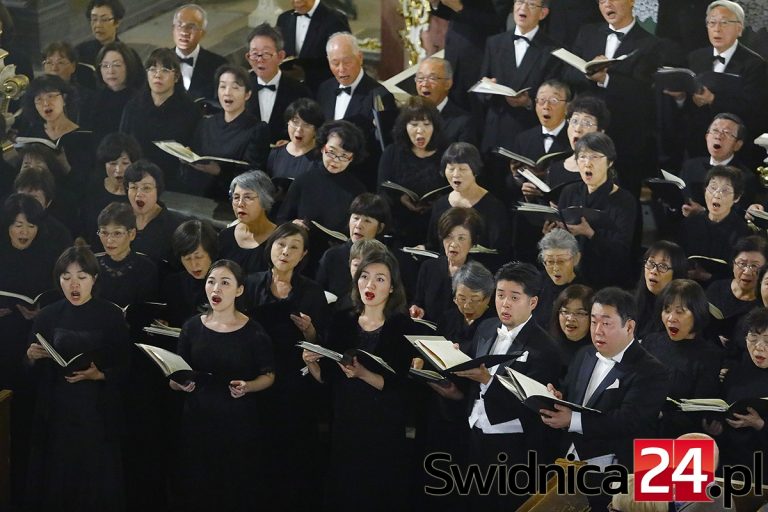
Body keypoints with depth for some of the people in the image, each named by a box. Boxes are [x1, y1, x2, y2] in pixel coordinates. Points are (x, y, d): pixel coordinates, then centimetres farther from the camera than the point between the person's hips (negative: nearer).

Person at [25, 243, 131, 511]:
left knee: (96, 479, -1)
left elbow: (125, 368, -1)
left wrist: (99, 375, -19)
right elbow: (33, 372, 11)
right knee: (56, 477, 2)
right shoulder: (48, 316, 5)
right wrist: (32, 358, -10)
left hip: (98, 411, -2)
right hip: (56, 411, 2)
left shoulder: (111, 315, -3)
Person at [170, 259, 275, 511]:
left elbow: (269, 376, 3)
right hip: (197, 422, 2)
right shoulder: (192, 327, 2)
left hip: (240, 424, -2)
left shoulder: (254, 332, -6)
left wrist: (247, 387, -17)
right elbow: (175, 380, 10)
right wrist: (180, 383, -13)